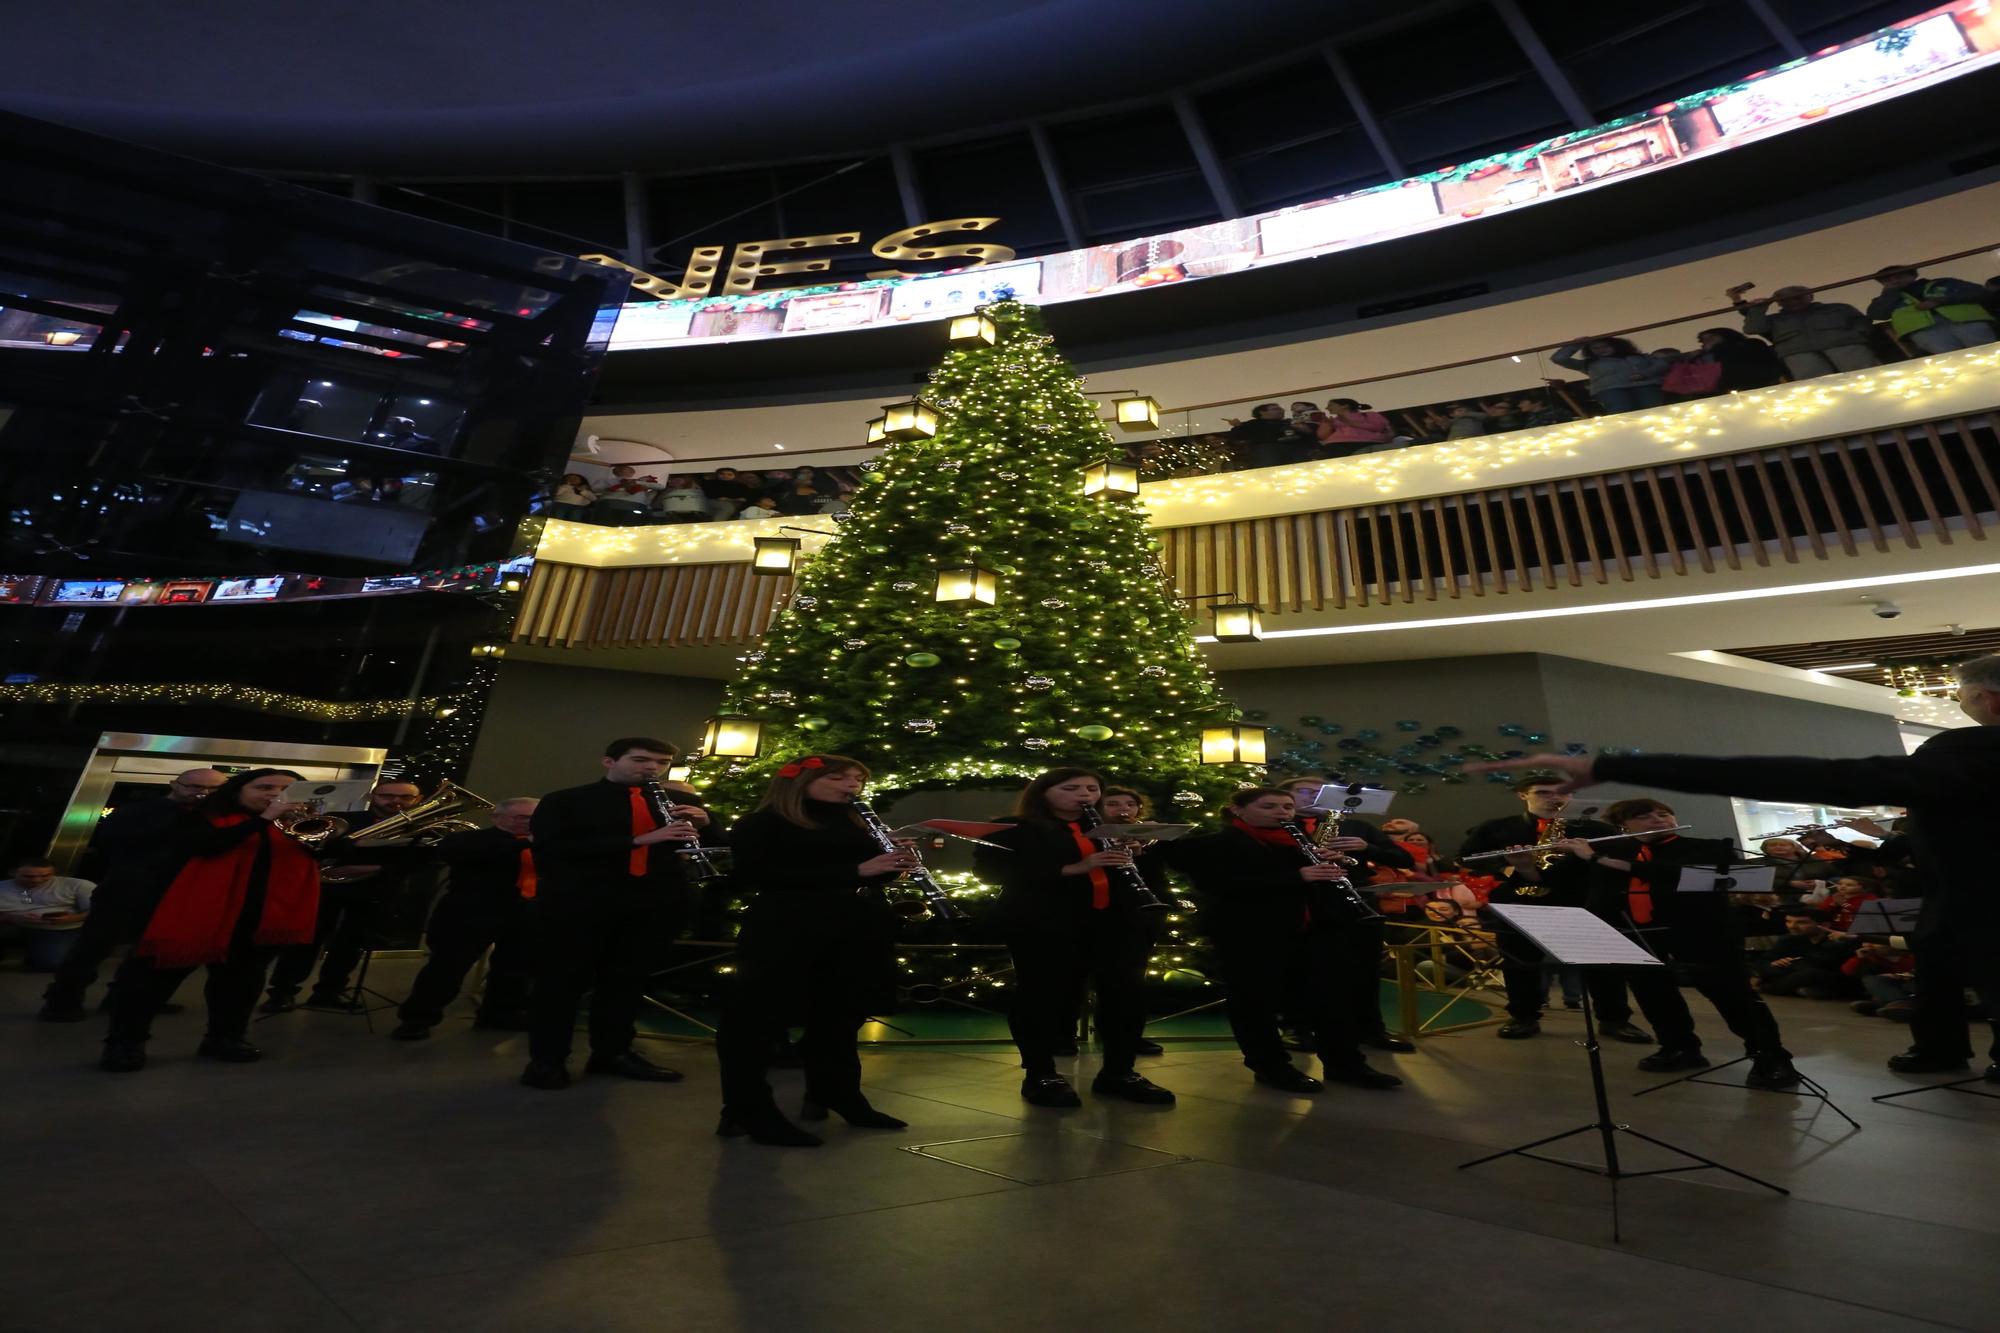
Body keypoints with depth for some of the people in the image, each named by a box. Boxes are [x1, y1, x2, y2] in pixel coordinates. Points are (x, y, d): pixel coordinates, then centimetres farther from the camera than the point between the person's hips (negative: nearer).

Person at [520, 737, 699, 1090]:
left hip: (654, 903, 4)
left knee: (628, 979, 12)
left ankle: (613, 1052, 27)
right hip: (578, 902, -3)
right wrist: (638, 840, -21)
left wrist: (702, 824, -13)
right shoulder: (564, 802, 2)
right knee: (562, 979, 4)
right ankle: (546, 1058, 21)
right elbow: (551, 847, -14)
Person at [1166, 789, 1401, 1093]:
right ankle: (1271, 1066, 19)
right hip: (1251, 932, -5)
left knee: (1330, 995, 8)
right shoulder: (1211, 844, -7)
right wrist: (1297, 876, -24)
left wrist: (1335, 865, -6)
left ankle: (1346, 1063, 23)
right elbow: (1219, 883, -22)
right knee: (1256, 1000, 2)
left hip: (1315, 929, 6)